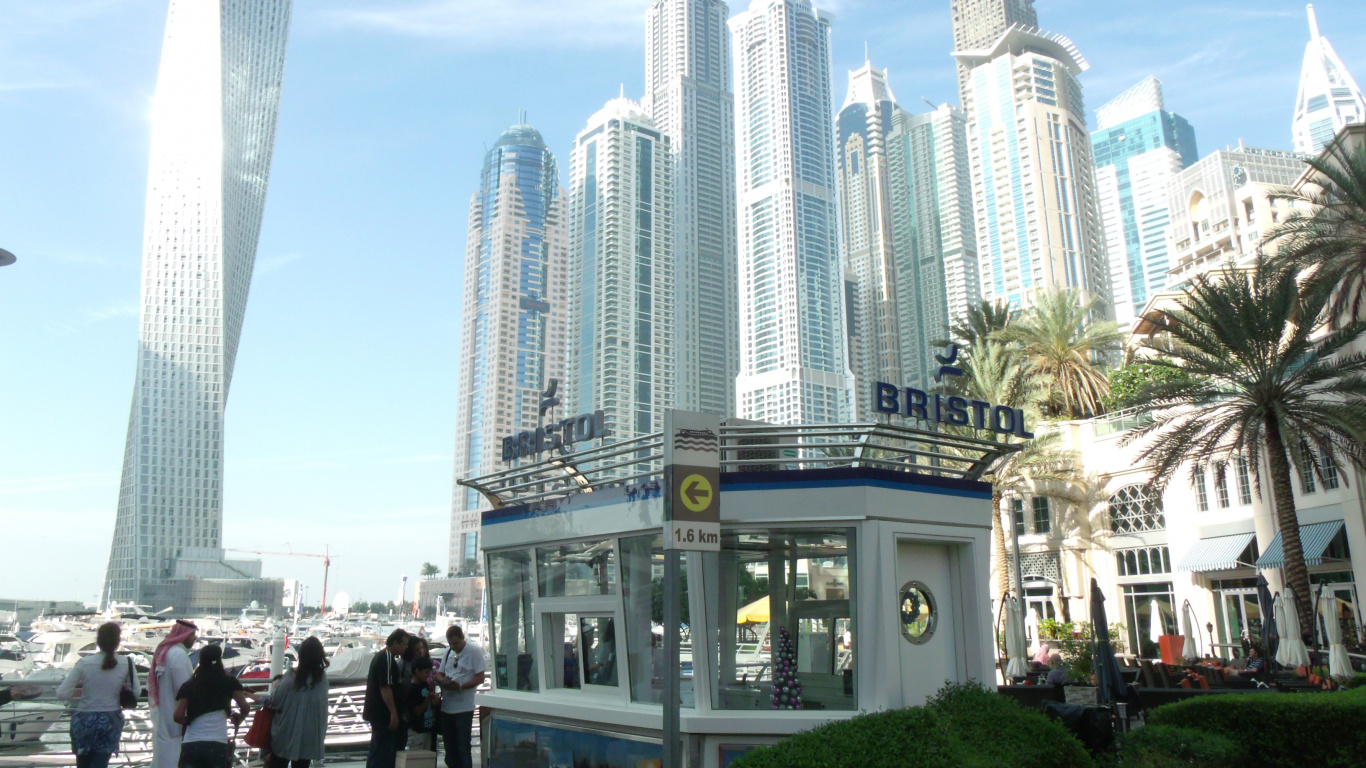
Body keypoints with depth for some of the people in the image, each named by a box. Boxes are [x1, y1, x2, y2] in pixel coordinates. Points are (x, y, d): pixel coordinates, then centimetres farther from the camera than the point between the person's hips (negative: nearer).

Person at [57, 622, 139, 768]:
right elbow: (136, 692, 0)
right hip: (110, 721, -1)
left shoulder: (84, 663, -11)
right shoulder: (126, 663, -9)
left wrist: (83, 690, 7)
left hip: (84, 721, 1)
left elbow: (62, 693, -10)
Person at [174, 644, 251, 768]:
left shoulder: (188, 686, 8)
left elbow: (178, 716, -3)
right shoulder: (229, 683, 5)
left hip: (191, 746, 1)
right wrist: (239, 719, 17)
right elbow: (245, 707, -4)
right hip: (217, 746, -1)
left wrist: (190, 721, 18)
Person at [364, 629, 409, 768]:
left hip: (376, 711, 10)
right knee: (383, 751, -6)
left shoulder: (380, 656, 14)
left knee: (376, 750, 17)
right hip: (383, 713, -10)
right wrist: (393, 713, -23)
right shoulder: (388, 659, -18)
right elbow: (385, 688, -24)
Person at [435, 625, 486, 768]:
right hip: (446, 706, 6)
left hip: (463, 708, -6)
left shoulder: (474, 651, -7)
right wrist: (443, 680, -7)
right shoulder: (448, 652, 13)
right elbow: (439, 674, 17)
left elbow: (480, 678, -10)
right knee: (449, 747, 14)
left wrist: (460, 686, -22)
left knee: (463, 748, -2)